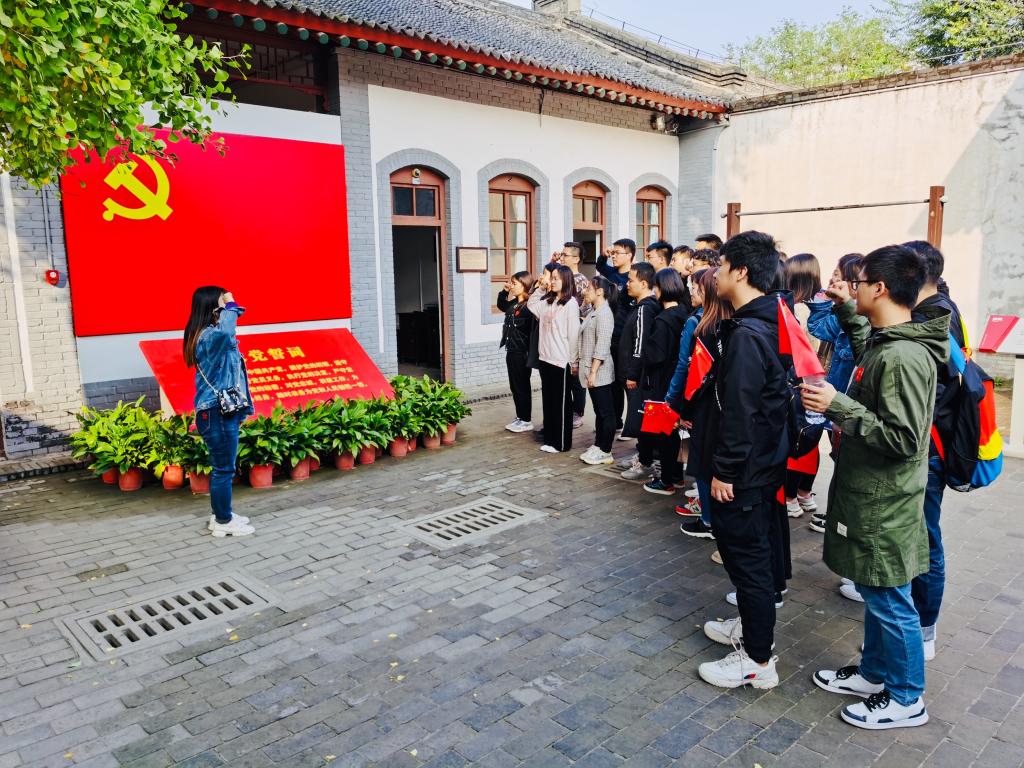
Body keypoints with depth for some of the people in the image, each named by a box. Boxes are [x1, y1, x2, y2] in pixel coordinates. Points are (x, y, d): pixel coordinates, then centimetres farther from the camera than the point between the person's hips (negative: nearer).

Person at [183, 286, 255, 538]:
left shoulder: (210, 335, 14)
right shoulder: (209, 336, -19)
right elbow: (225, 331, -41)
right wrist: (230, 306, -27)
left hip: (222, 411, 11)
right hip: (217, 413, -11)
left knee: (221, 467, 17)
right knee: (224, 468, -2)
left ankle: (221, 515, 28)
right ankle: (223, 522, 9)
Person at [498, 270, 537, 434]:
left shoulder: (528, 307, -18)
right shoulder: (513, 304, 8)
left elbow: (532, 331, -20)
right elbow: (501, 305, 28)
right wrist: (504, 291, 14)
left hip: (522, 353, -9)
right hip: (511, 351, 9)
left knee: (522, 387, 2)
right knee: (514, 387, 15)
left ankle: (527, 421, 13)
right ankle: (520, 418, 26)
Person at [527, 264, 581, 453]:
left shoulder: (571, 303, -11)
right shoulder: (547, 301, 10)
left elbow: (573, 333, -12)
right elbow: (531, 304, 27)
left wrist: (573, 360, -12)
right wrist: (540, 287, 13)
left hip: (561, 361, -7)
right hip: (545, 358, 7)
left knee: (562, 403, 2)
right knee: (548, 401, 13)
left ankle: (562, 442, 11)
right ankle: (550, 439, 23)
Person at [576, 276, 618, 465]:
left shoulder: (604, 314, -15)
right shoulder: (594, 312, 14)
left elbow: (602, 346, -20)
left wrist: (593, 371, -21)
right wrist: (580, 363, 17)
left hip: (600, 372, -10)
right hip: (592, 371, 10)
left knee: (605, 412, -1)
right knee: (598, 411, 16)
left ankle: (605, 452, 6)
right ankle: (598, 446, 24)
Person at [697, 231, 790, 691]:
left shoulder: (746, 334, -23)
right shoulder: (770, 323, 8)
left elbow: (739, 412, -25)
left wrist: (725, 471, -18)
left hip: (743, 471, -10)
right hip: (766, 460, 10)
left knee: (746, 556, 1)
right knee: (754, 551, 22)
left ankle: (758, 660, 14)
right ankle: (754, 626, 40)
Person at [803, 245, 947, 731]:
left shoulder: (903, 357, -25)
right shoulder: (889, 344, 5)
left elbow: (901, 439, -27)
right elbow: (868, 355, 30)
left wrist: (839, 407, -26)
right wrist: (847, 311, 23)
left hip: (884, 506, -10)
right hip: (870, 496, 10)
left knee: (889, 601, 7)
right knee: (875, 593, 22)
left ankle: (905, 699, 25)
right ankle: (874, 673, 39)